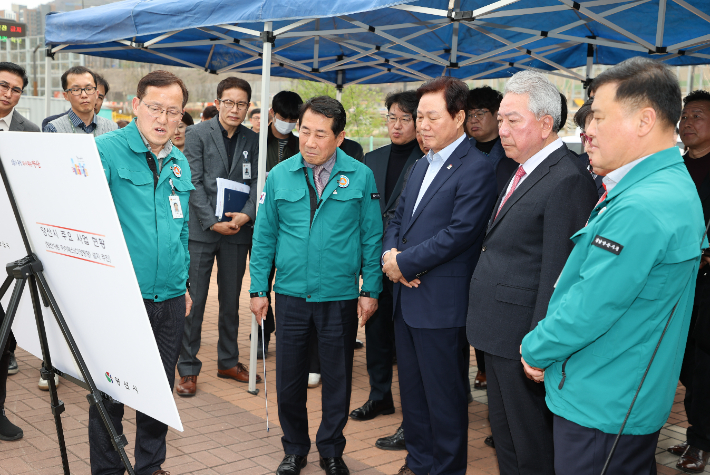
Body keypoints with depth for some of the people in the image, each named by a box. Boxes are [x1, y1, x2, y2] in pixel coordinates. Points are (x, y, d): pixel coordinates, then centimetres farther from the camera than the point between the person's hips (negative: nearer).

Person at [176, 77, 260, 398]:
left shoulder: (252, 141, 9)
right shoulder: (197, 134, -1)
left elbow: (255, 182, 7)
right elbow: (194, 183, -7)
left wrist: (246, 215, -11)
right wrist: (213, 222, -14)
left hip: (237, 230, 4)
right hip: (201, 229, -3)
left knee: (231, 300, 12)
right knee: (194, 301, -1)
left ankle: (228, 361, 26)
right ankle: (188, 369, 9)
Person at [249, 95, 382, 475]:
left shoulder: (360, 177, -4)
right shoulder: (280, 175, 0)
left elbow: (371, 237, 0)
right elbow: (264, 236, 4)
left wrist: (371, 290, -2)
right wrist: (259, 288, 2)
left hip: (340, 297, -1)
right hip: (291, 294, 1)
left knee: (338, 379, 11)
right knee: (289, 379, 10)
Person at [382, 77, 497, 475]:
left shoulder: (477, 168, -13)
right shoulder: (422, 166, 16)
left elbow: (460, 232, -21)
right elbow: (398, 219, 18)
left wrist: (404, 262, -15)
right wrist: (390, 254, -3)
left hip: (442, 304, -9)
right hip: (407, 297, 9)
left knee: (444, 396, 4)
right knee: (412, 390, 18)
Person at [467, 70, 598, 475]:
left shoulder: (568, 180, -19)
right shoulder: (523, 172, 13)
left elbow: (557, 272, -21)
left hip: (523, 336, -9)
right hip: (499, 334, 10)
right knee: (504, 431, 21)